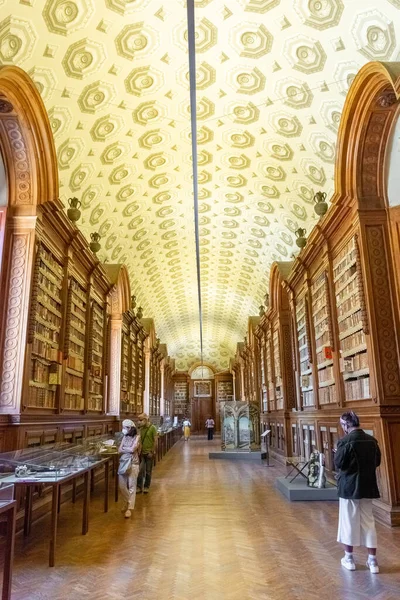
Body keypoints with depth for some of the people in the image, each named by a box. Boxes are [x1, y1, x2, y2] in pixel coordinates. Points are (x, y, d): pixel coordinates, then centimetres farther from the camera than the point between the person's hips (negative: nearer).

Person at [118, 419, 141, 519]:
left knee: (131, 486, -2)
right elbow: (119, 450, 3)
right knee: (122, 486, 8)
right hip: (123, 463, 6)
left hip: (133, 464, -5)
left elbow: (132, 449, -17)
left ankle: (130, 508, 3)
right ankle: (126, 503, 29)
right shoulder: (125, 437, 10)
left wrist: (124, 448, -3)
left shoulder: (137, 437, -6)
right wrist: (129, 450, -11)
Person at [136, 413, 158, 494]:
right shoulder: (141, 428, 5)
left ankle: (146, 487, 19)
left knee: (148, 471, 7)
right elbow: (140, 440, 12)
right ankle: (139, 487, 9)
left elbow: (155, 441, -11)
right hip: (142, 452, 4)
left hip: (149, 453, -4)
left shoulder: (152, 428, -11)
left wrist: (152, 452, -14)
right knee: (140, 470, 1)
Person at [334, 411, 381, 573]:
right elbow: (377, 461, 10)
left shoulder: (345, 442, -18)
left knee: (349, 521, 9)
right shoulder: (372, 440, 0)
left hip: (349, 487, -5)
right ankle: (372, 561, 18)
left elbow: (338, 464, -16)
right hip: (367, 486, 5)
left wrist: (337, 453, 2)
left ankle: (349, 558, 20)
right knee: (368, 521, 13)